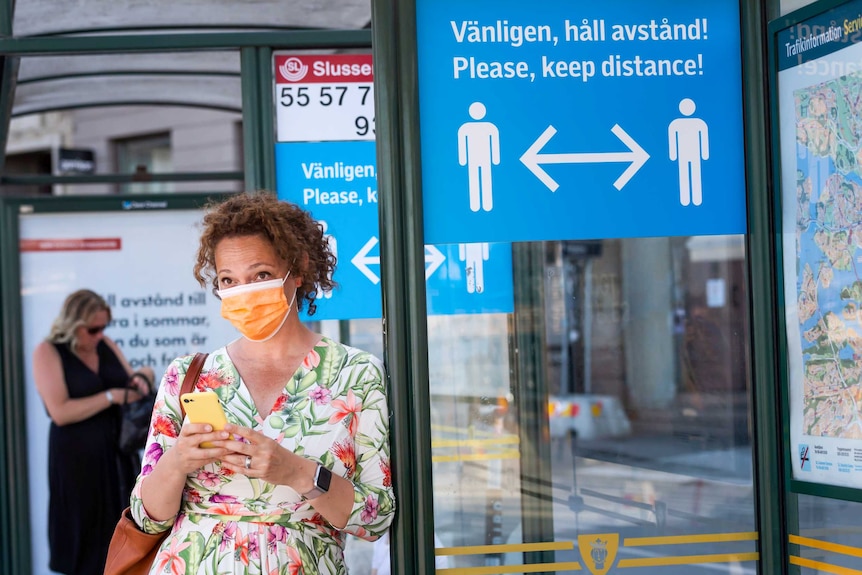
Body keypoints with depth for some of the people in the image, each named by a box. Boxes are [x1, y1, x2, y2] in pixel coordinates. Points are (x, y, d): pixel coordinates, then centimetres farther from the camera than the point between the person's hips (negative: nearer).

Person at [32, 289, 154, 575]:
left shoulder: (105, 344, 8)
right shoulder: (48, 352, -7)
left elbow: (126, 385, 20)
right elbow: (60, 412, -17)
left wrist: (140, 379, -4)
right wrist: (111, 397, -18)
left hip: (117, 454, 5)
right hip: (78, 458, -5)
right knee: (84, 534, 0)